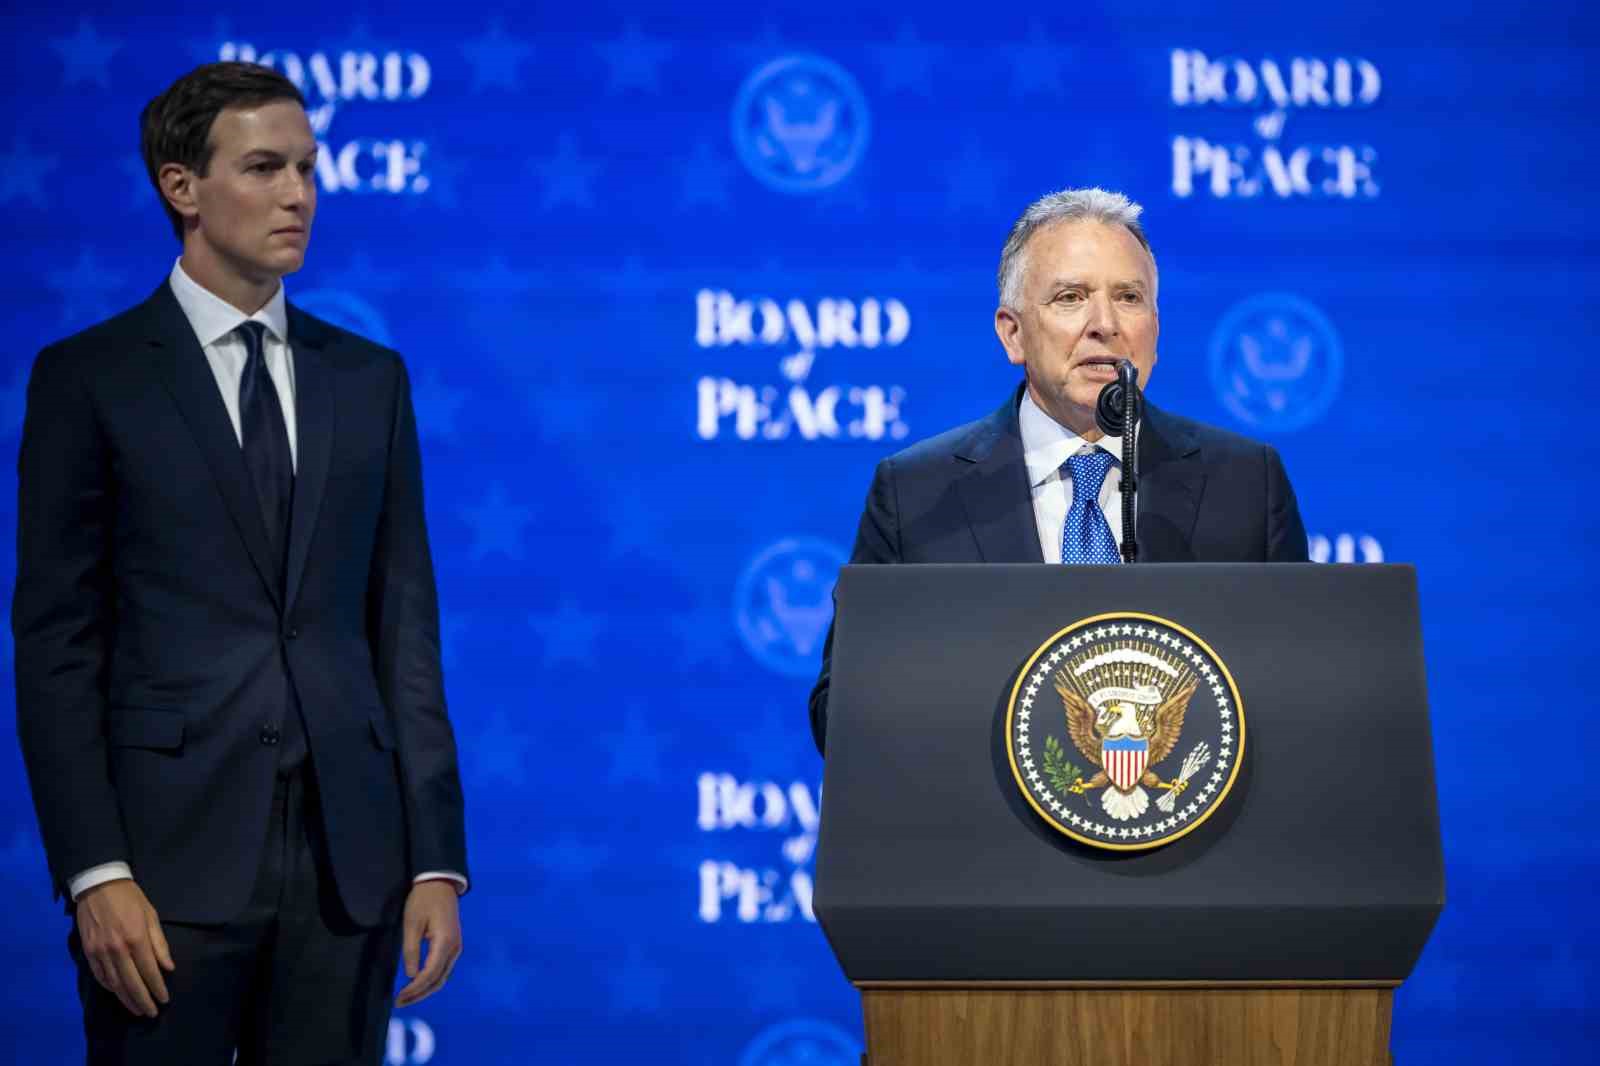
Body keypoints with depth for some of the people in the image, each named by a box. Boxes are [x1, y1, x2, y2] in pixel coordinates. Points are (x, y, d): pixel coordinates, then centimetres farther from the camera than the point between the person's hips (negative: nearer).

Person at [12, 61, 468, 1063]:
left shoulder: (370, 379, 13)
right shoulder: (89, 378, 1)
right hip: (171, 856, -3)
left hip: (347, 858, 3)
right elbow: (56, 646, -2)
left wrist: (437, 862, 4)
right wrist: (95, 873, -11)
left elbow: (405, 630, 11)